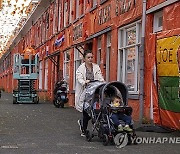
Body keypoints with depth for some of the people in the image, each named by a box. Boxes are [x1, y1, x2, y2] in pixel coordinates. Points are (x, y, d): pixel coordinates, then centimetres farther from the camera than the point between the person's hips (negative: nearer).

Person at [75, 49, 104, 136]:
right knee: (86, 111, -3)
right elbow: (79, 79, -13)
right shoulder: (80, 68, -1)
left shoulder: (96, 67, 9)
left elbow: (100, 77, 0)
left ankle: (82, 122, 29)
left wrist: (102, 81, -22)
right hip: (84, 92, -3)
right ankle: (84, 130, 13)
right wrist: (85, 82, -34)